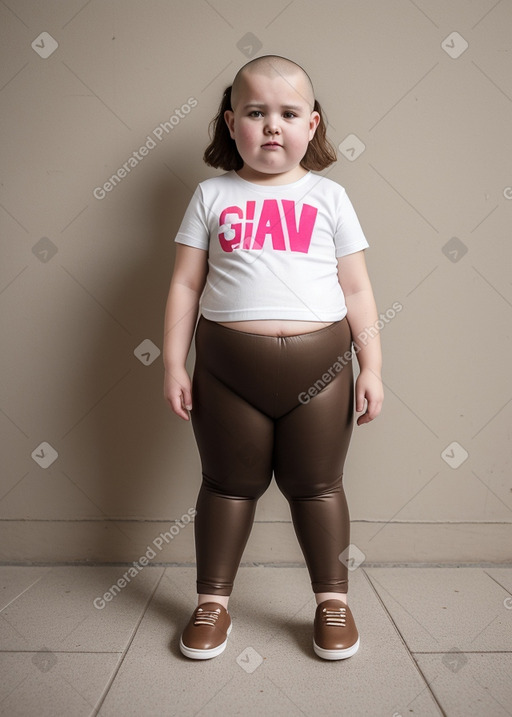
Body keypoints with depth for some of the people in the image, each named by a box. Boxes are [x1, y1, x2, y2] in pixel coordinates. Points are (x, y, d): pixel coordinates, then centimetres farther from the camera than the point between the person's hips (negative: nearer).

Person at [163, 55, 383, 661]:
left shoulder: (328, 197, 8)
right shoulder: (212, 196, 7)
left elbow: (356, 290, 7)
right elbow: (185, 285, 5)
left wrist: (371, 366, 3)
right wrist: (174, 366, 0)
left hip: (320, 367, 0)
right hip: (229, 366, 0)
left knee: (316, 487, 11)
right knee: (229, 485, 12)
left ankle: (332, 601, 30)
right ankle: (212, 601, 30)